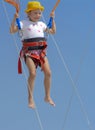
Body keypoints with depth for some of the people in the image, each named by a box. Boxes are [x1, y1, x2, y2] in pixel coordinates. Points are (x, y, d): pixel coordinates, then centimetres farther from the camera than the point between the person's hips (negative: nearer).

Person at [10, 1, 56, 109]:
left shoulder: (41, 24, 18)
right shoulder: (24, 23, 3)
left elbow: (53, 31, 30)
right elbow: (12, 30, -7)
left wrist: (52, 19, 23)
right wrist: (14, 19, -17)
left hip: (41, 50, 5)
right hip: (29, 51, -4)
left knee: (48, 72, -7)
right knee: (32, 73, -20)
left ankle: (47, 97, 10)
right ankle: (30, 98, -8)